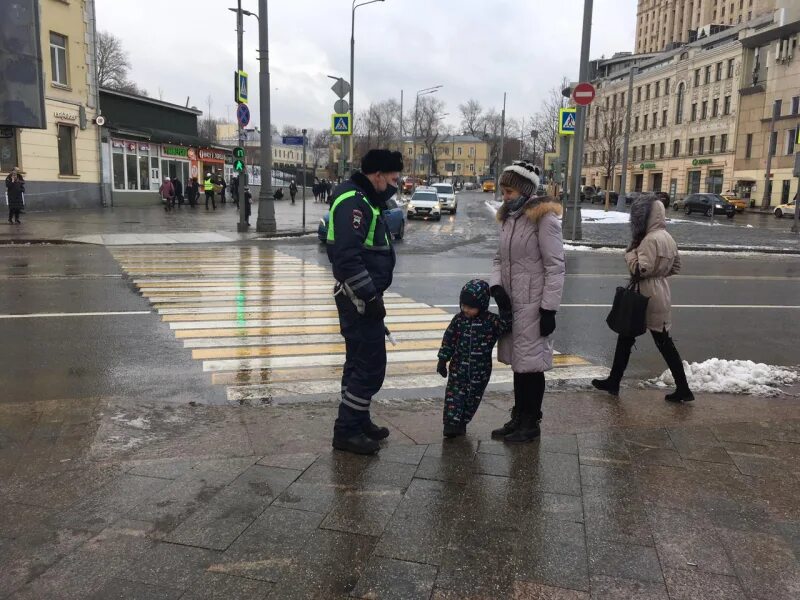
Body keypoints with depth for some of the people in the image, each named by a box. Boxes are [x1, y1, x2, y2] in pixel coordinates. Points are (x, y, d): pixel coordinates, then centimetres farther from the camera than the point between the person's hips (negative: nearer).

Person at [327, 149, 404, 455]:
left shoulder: (366, 201, 17)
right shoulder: (353, 201, -17)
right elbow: (347, 256, -26)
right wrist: (370, 297, -23)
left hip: (362, 297, 11)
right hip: (359, 298, -11)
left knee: (360, 363, 18)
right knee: (370, 366, -6)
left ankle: (358, 422, 31)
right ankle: (346, 430, 4)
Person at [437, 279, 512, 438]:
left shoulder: (491, 321, -8)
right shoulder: (459, 319, -2)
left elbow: (507, 326, -19)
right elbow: (449, 339, 4)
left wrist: (505, 310, -28)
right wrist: (443, 360, 3)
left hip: (480, 370, -1)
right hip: (458, 367, 1)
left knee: (473, 397, 9)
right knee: (454, 394, -4)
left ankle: (462, 423, 23)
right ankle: (451, 423, 0)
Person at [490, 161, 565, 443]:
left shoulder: (543, 217, -12)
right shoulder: (509, 217, 12)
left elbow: (555, 266, -14)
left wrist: (549, 309, -16)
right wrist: (496, 285, -3)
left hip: (533, 304, -7)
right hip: (511, 303, 7)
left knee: (531, 363, 2)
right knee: (518, 362, 15)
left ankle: (531, 423, 17)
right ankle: (518, 418, 28)